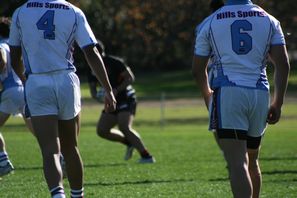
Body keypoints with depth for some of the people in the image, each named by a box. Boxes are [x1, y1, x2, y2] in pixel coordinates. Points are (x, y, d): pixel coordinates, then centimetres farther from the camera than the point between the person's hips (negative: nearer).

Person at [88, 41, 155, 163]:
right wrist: (96, 95, -18)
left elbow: (130, 78, -14)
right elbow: (93, 89, 6)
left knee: (124, 127, -25)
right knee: (102, 130, 1)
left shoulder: (115, 62, -14)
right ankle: (129, 142, 19)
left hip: (126, 99, -8)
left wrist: (116, 90, -25)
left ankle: (146, 156, -22)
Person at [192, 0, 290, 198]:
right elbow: (283, 64, 3)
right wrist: (278, 103, 7)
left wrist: (207, 94, 30)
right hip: (259, 94, 3)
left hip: (227, 93, -3)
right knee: (252, 159, 21)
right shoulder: (269, 21, 10)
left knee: (237, 163, -11)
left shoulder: (211, 23, 6)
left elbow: (198, 69, 11)